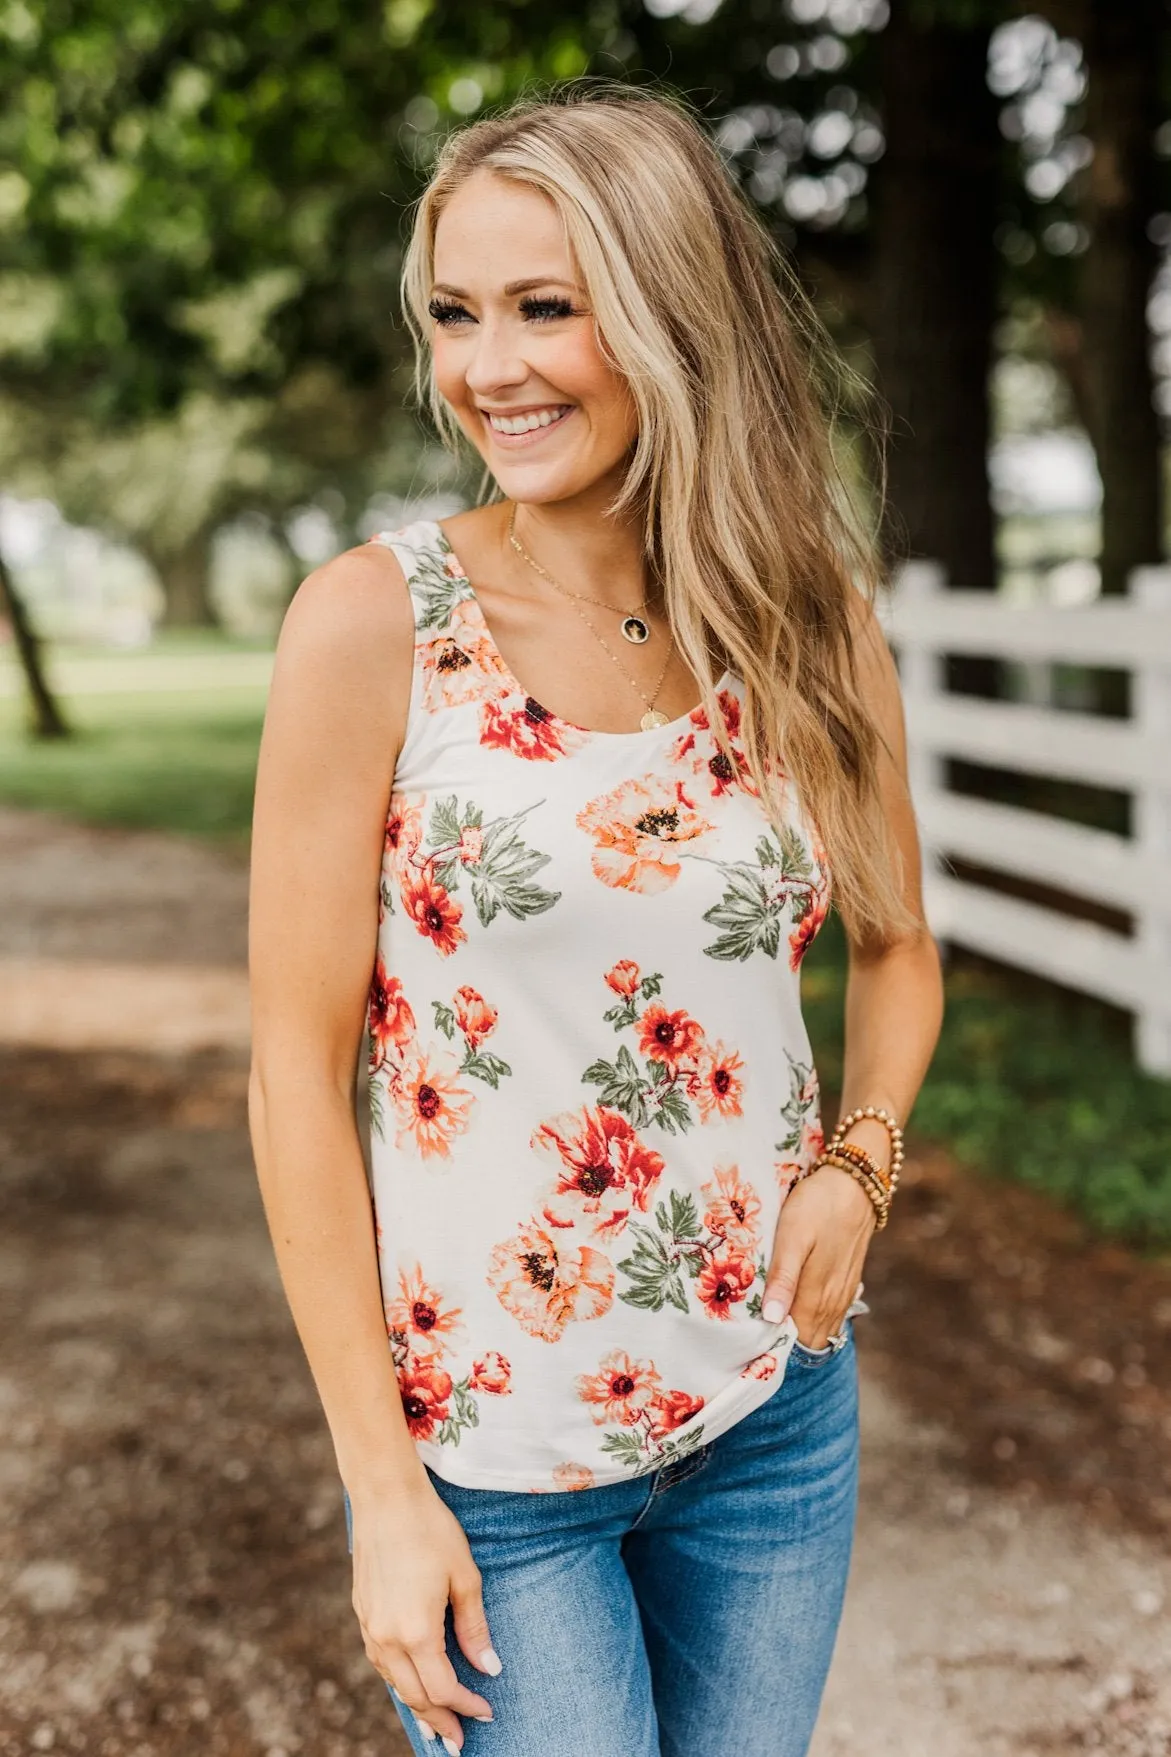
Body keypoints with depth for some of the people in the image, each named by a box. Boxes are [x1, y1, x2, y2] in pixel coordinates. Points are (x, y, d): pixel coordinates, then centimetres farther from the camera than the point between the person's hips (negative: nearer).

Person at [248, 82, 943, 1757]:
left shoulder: (814, 624, -2)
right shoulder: (376, 622, -13)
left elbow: (895, 948, 13)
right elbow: (299, 1071, -11)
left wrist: (857, 1162, -7)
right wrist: (382, 1485, -11)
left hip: (777, 1404, 4)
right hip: (485, 1445, -3)